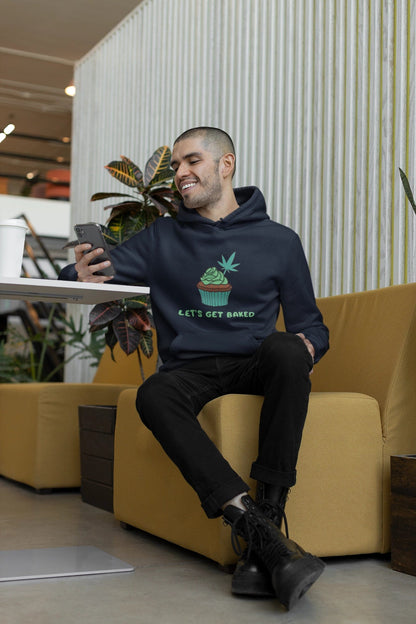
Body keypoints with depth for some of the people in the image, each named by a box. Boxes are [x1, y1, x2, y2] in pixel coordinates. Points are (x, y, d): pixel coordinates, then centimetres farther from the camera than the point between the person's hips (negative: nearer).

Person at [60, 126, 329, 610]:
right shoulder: (160, 238, 13)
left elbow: (309, 324, 11)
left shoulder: (278, 241, 10)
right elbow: (98, 276, 7)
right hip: (188, 370, 1)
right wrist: (83, 274, -18)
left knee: (286, 347, -34)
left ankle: (269, 515, -36)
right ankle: (253, 526, -42)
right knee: (153, 394, -34)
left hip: (254, 368, 0)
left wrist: (307, 344, -13)